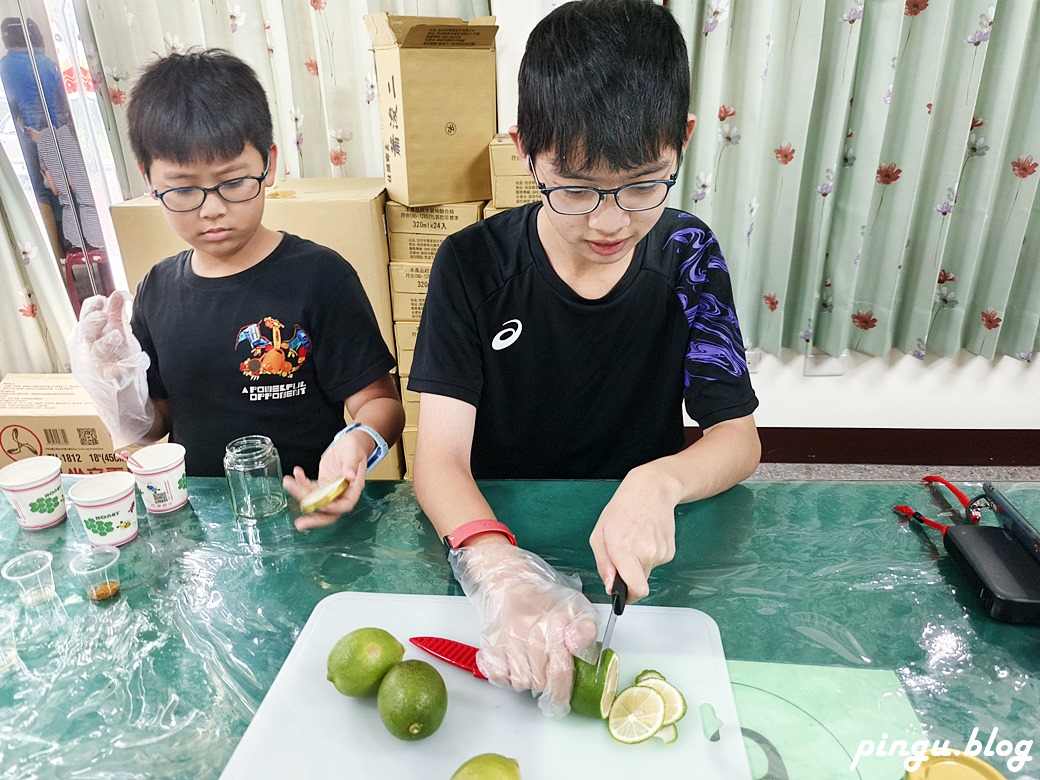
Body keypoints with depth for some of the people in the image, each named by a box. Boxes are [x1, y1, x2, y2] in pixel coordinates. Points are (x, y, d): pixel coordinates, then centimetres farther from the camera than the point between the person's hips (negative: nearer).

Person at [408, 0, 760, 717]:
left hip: (639, 550, 1)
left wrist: (658, 483, -27)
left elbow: (738, 437, -5)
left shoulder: (685, 255, -6)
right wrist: (505, 577, -38)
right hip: (496, 536, 0)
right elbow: (440, 458, -19)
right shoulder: (474, 265, -13)